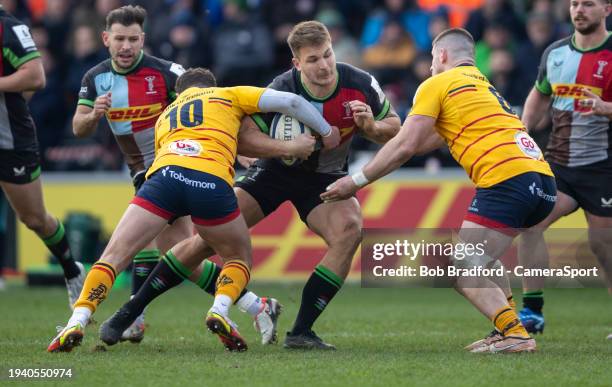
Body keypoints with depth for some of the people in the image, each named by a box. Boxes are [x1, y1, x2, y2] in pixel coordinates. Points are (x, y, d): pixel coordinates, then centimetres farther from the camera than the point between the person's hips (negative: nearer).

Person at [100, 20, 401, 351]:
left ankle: (301, 332, -22)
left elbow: (393, 126, -4)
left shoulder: (360, 84, -19)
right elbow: (242, 137, -23)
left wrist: (372, 126, -27)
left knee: (349, 230, -29)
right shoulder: (280, 90, -25)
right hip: (275, 171, -1)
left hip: (325, 178, 1)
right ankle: (133, 309, 3)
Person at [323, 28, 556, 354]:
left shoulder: (436, 85, 6)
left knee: (461, 272, -8)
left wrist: (356, 181, 7)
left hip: (508, 181, -9)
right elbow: (436, 139, 36)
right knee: (480, 257, 29)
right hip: (543, 181, 9)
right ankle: (508, 328, 18)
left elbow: (405, 147, -1)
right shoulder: (485, 86, 31)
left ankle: (515, 335, -22)